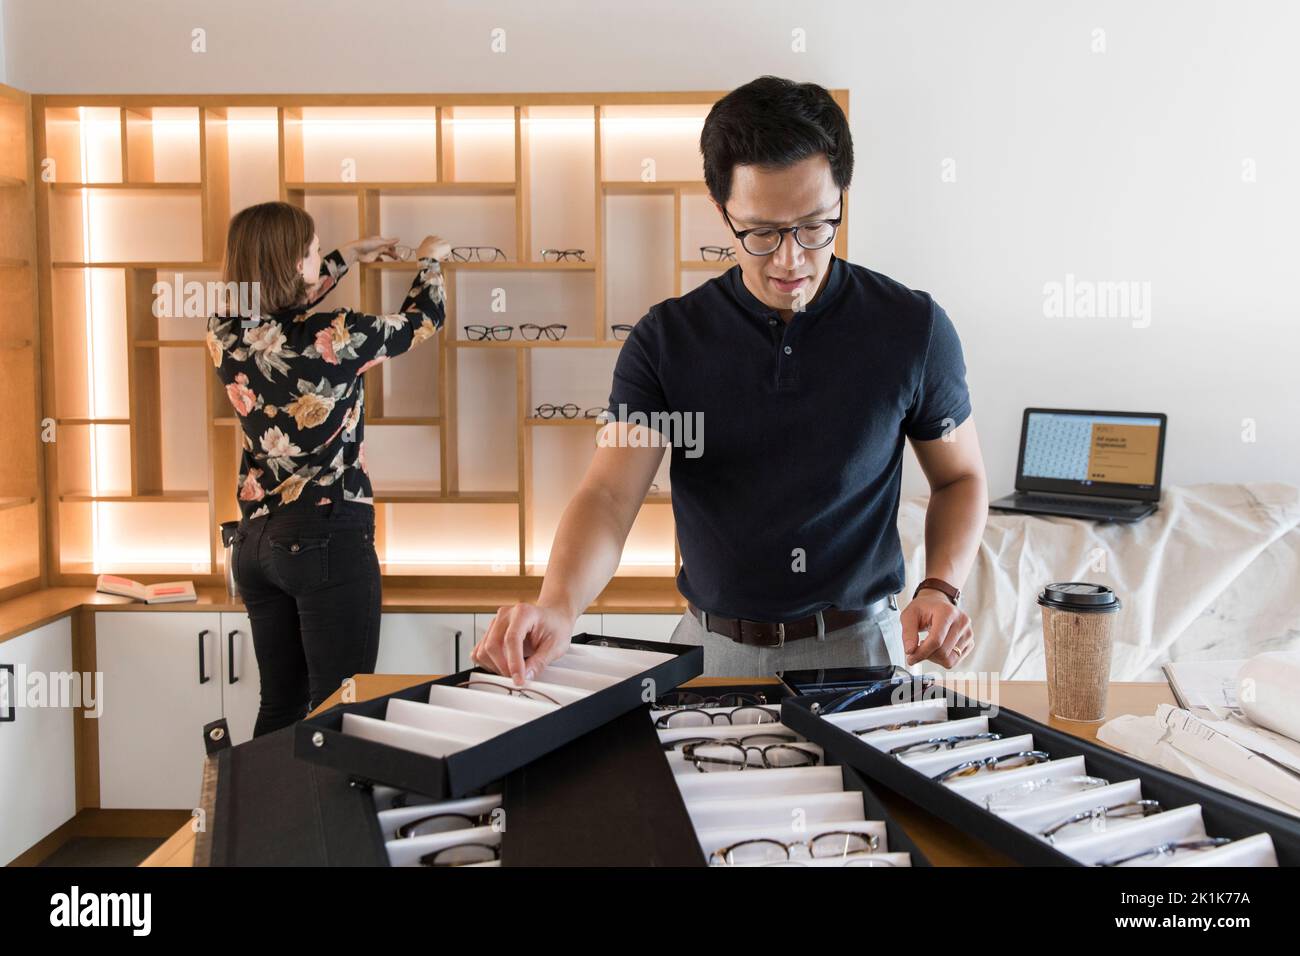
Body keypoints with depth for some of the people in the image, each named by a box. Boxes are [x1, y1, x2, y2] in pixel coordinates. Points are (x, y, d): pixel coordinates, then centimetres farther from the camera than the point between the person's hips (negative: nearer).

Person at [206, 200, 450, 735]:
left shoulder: (226, 336, 1)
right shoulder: (333, 337, -15)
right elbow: (423, 319, 4)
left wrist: (350, 256, 34)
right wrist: (430, 260, 24)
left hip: (256, 539, 7)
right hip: (328, 538, -7)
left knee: (280, 706, 14)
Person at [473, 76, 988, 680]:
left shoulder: (912, 327, -3)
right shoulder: (666, 340, -2)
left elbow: (960, 478, 9)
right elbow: (608, 495, -11)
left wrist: (940, 588, -9)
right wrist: (557, 606, -30)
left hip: (859, 647, -1)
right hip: (712, 649, 2)